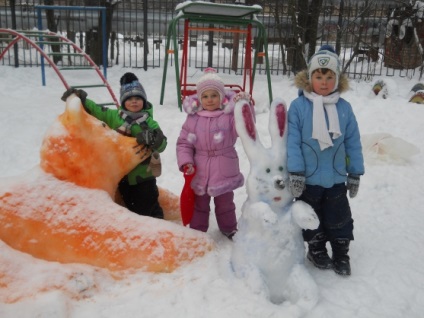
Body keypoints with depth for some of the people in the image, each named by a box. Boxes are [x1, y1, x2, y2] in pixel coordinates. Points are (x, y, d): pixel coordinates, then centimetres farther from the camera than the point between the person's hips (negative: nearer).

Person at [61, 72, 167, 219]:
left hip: (144, 174, -4)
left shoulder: (149, 122, -7)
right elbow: (96, 110, 10)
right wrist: (79, 98, 0)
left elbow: (162, 144, -14)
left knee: (146, 209, 2)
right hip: (123, 174, 4)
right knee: (131, 207, 18)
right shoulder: (114, 116, 3)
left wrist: (151, 138, -31)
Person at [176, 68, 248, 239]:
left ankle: (230, 229, 42)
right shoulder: (193, 117, -4)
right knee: (199, 204, 20)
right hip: (200, 172, 2)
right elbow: (183, 142, 1)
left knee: (225, 204, 20)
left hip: (224, 172, -1)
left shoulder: (230, 114, -10)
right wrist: (185, 162, -13)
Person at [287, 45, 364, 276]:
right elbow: (293, 141, -14)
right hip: (308, 178, -2)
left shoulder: (344, 108, -4)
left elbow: (353, 143, 2)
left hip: (336, 178, 2)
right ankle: (316, 250, 38)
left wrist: (355, 174, 4)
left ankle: (341, 254, 35)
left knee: (339, 218, 16)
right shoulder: (298, 106, -13)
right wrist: (295, 173, -18)